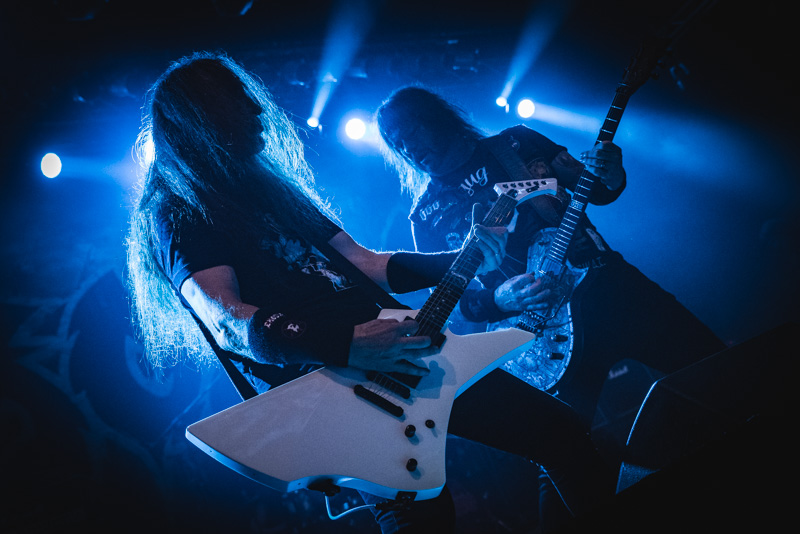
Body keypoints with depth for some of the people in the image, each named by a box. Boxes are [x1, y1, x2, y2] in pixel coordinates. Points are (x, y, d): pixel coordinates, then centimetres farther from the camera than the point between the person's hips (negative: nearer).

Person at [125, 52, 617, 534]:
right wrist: (347, 345, -33)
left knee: (557, 424, 2)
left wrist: (466, 259, 9)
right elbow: (228, 323, -19)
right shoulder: (180, 216, -1)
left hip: (389, 350, 8)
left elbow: (367, 263, 21)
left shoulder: (275, 187, 22)